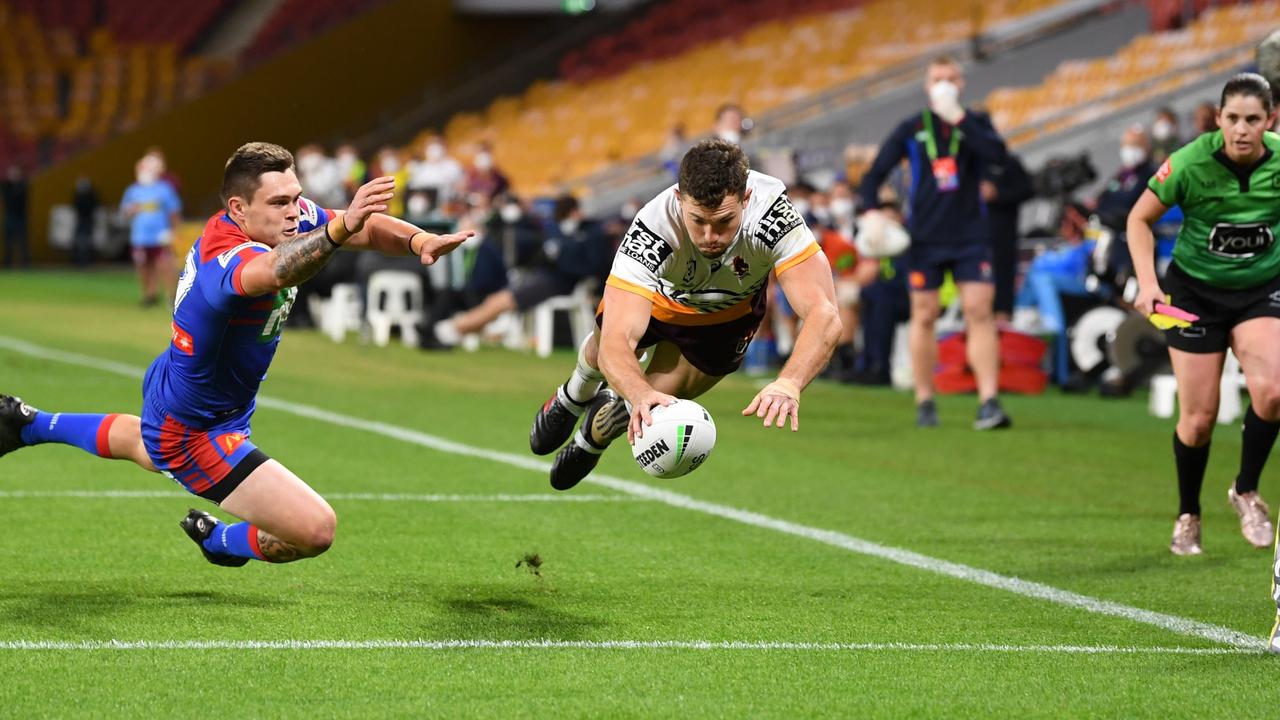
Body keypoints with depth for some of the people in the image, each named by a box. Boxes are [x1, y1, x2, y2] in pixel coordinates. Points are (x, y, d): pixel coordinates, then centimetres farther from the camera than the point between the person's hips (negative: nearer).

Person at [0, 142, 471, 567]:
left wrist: (419, 240, -34)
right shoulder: (228, 259, -42)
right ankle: (220, 541, 15)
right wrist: (339, 229, -84)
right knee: (317, 530, -15)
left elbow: (370, 229, -12)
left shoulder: (291, 218, -16)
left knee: (147, 442, 44)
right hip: (196, 437, -10)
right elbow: (275, 271, -66)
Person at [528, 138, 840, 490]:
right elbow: (615, 344, -51)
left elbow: (824, 315, -53)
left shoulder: (774, 214, -46)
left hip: (726, 313, 0)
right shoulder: (654, 228, -46)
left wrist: (788, 384, -72)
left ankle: (595, 436, 35)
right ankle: (575, 395, 58)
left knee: (656, 405, -2)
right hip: (657, 295, 0)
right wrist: (642, 394, -73)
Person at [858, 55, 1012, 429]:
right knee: (924, 315, 4)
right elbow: (874, 174, 6)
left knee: (979, 312, -11)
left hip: (970, 234, -1)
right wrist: (871, 212, -11)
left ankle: (989, 402, -16)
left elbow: (998, 155, -16)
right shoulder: (911, 129, 4)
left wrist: (959, 119, -18)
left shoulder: (976, 123, 4)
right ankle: (924, 402, 15)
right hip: (925, 237, 1)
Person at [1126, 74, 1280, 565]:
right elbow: (1140, 219, -6)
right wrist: (1147, 281, -17)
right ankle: (1188, 516, 25)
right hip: (1195, 291, -1)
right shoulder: (1191, 164, -20)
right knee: (1198, 418, -1)